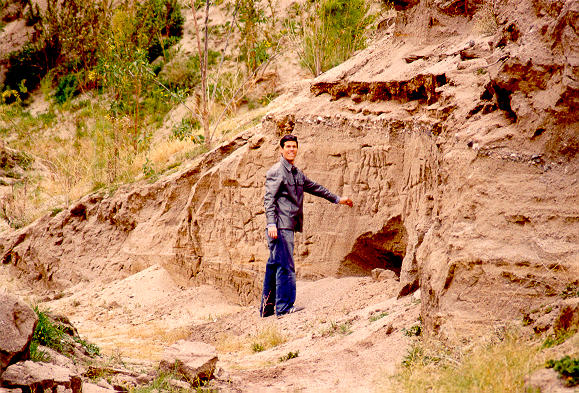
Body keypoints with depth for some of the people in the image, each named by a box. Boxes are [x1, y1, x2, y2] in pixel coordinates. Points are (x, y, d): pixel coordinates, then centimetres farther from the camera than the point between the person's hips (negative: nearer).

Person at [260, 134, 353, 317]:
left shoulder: (298, 174, 19)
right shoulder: (276, 171, -6)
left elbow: (315, 188, 32)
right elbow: (269, 199, -13)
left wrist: (338, 199, 39)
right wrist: (271, 223, -23)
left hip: (289, 227, 9)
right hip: (279, 227, -9)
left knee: (274, 266, 11)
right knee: (286, 266, -12)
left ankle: (266, 309, 15)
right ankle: (284, 307, -12)